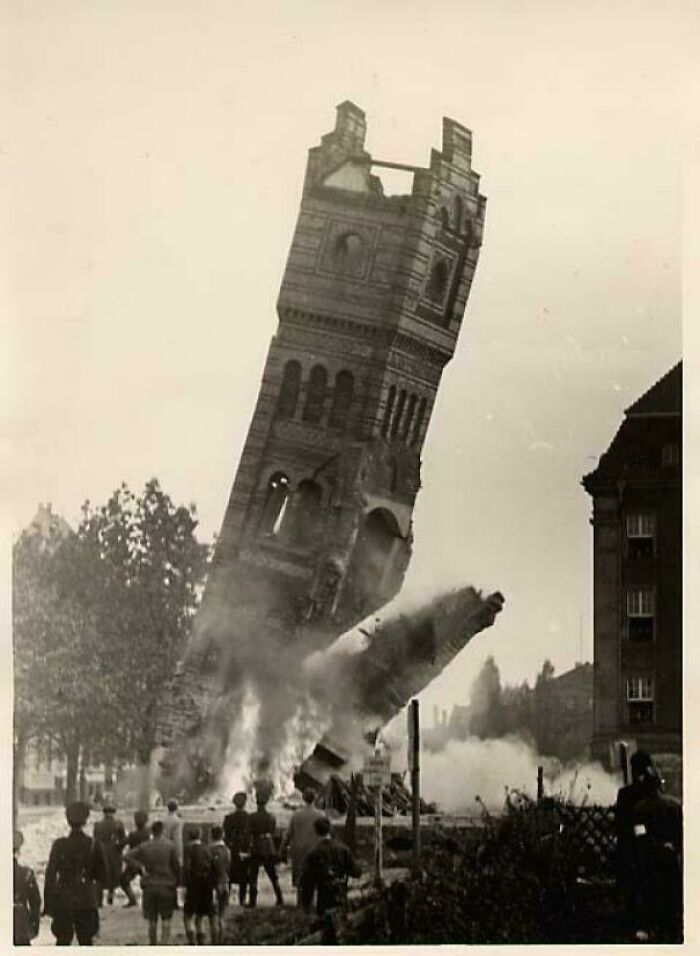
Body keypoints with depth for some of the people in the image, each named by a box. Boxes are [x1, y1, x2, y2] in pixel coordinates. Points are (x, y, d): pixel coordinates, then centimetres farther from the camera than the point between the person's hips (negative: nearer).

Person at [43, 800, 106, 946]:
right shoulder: (93, 845, -8)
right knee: (86, 940, 11)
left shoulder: (59, 845, -9)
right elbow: (102, 876, 0)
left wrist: (48, 904, 0)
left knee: (62, 941, 11)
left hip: (63, 901, 0)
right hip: (86, 902, 0)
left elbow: (50, 876, -7)